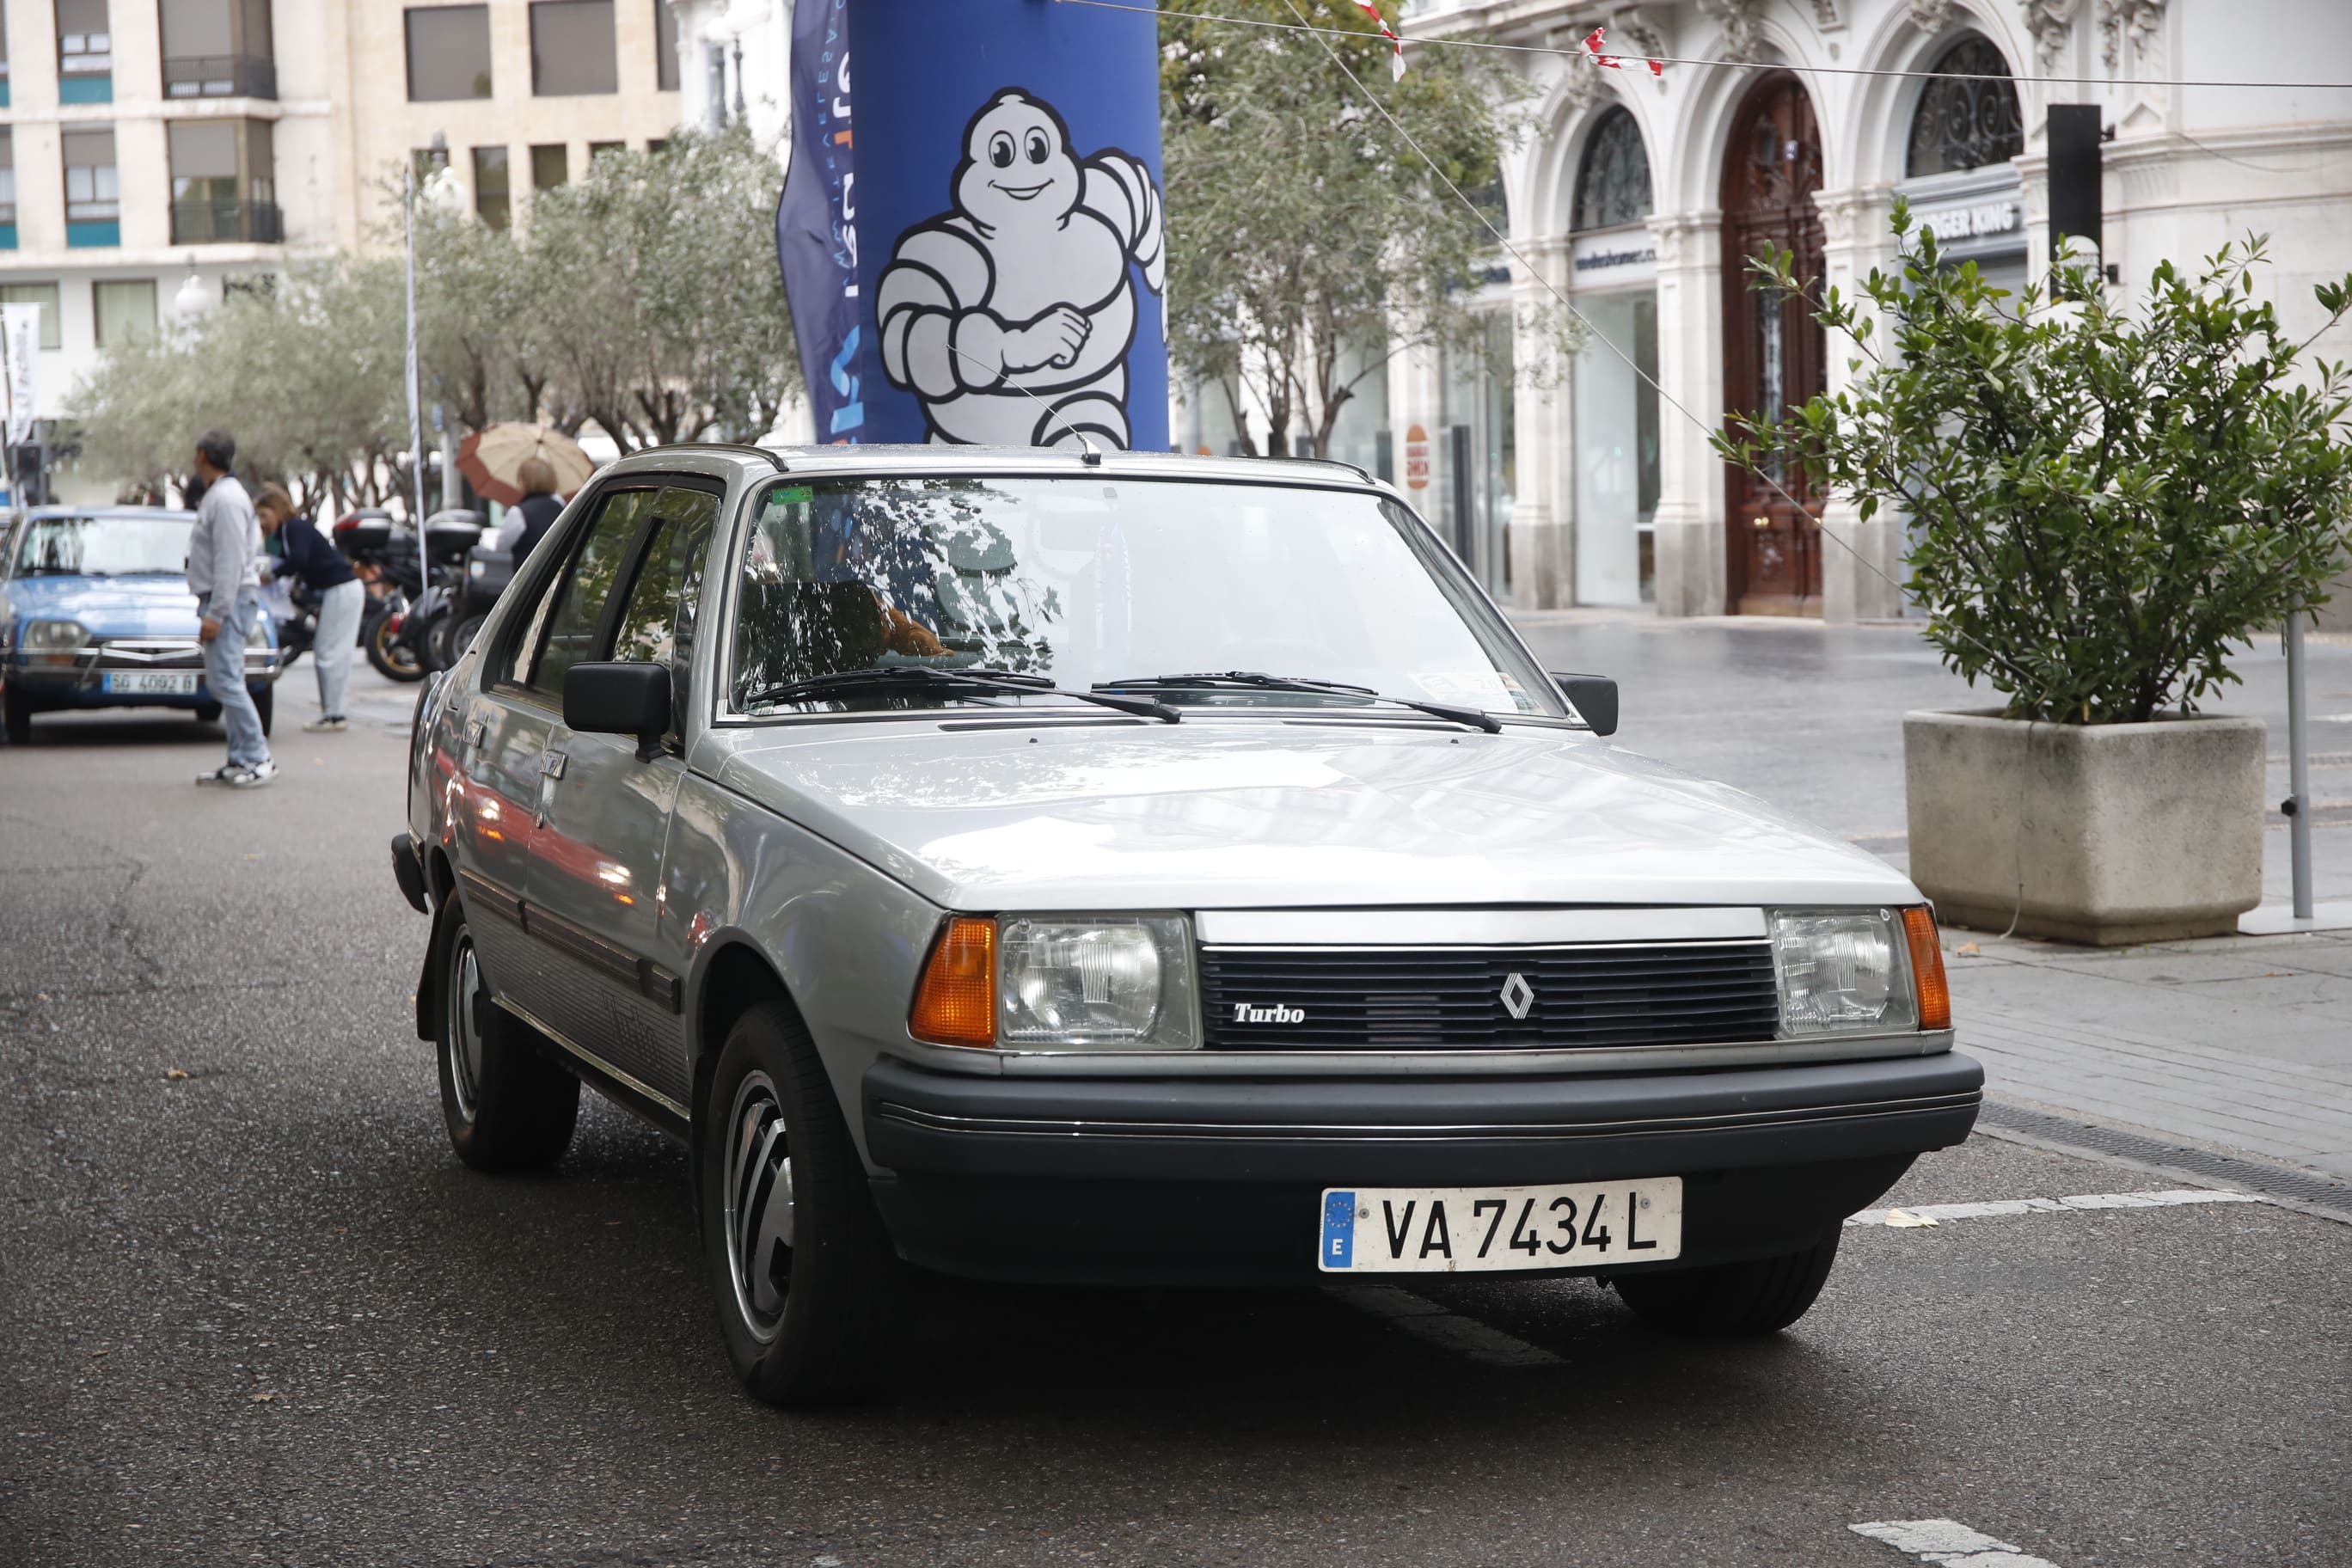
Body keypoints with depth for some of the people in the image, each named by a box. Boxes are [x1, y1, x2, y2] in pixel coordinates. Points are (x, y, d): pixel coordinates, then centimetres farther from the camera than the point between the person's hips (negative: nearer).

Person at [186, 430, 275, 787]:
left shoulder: (226, 499, -16)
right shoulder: (217, 496, 17)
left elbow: (230, 562, -20)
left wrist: (215, 613, -22)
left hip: (231, 599, -11)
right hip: (222, 600, 11)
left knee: (226, 680, -13)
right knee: (225, 683, 11)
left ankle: (258, 758, -13)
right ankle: (239, 759, 13)